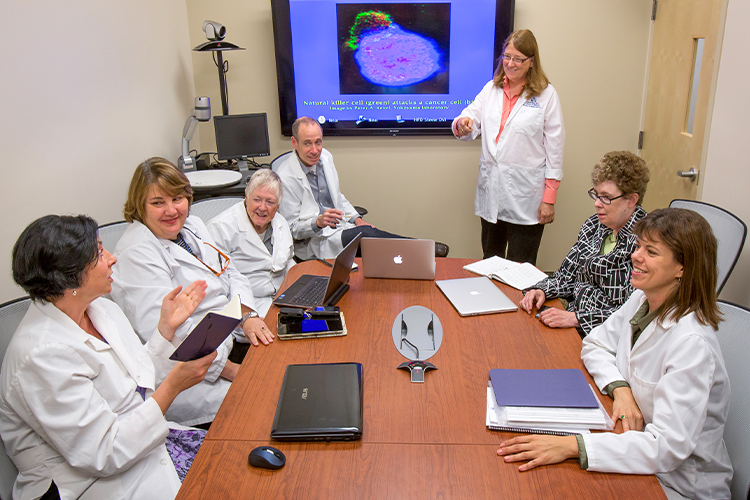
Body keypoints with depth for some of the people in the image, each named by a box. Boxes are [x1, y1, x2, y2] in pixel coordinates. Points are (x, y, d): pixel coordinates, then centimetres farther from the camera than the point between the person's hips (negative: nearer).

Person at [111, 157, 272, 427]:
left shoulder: (191, 226, 10)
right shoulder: (137, 254, -16)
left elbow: (230, 274, 14)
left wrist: (247, 316, -7)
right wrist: (230, 370, -23)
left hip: (229, 338, 9)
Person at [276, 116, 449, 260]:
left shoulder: (325, 157, 5)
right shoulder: (285, 178, -16)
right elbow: (293, 228, -10)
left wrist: (357, 219, 3)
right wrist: (318, 222, -30)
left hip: (340, 228, 7)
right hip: (311, 241, -6)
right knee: (365, 234, -30)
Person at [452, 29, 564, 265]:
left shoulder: (546, 95, 0)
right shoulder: (491, 89, 12)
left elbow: (554, 149, -2)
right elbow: (471, 126, 8)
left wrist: (549, 199, -7)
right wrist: (462, 125, -19)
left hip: (525, 198, -4)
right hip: (491, 193, 4)